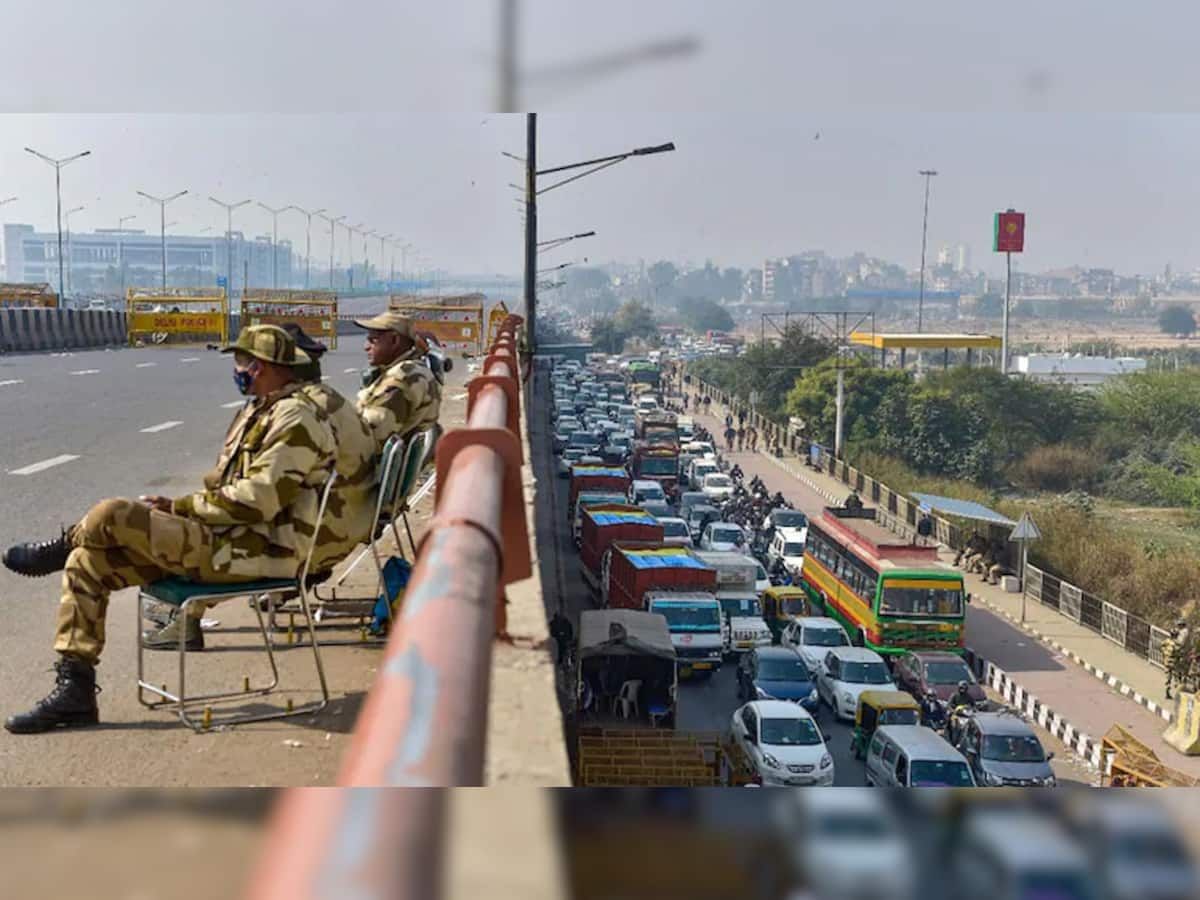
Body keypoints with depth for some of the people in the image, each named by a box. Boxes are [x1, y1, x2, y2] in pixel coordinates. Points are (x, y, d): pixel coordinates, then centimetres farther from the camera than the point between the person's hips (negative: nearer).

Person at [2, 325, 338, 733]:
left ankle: (60, 549, 15)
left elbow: (254, 502, -22)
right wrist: (175, 506, 5)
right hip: (232, 538, 10)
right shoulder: (265, 413, 19)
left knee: (109, 516, -21)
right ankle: (74, 690, 6)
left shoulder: (295, 419, -14)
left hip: (256, 549, -10)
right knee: (87, 561, 4)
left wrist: (177, 508, -12)